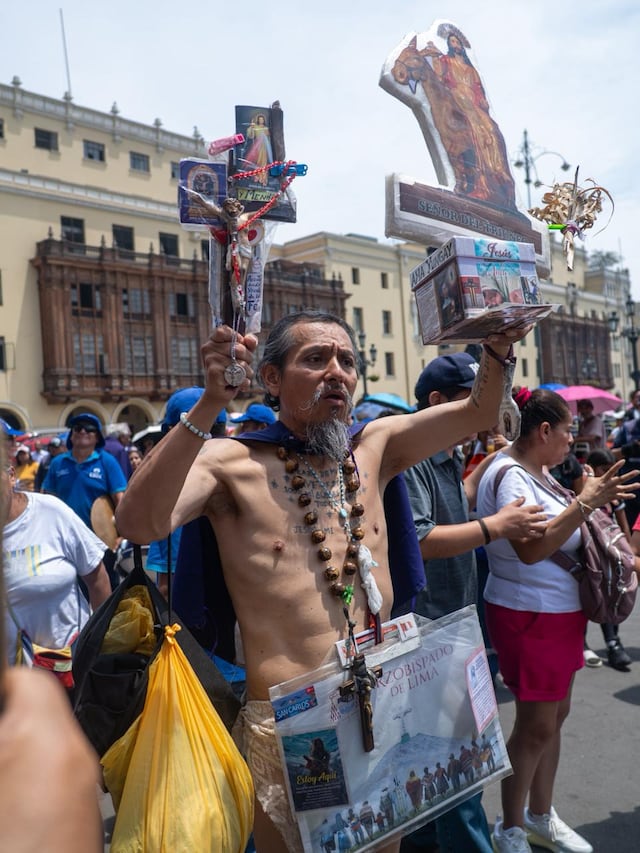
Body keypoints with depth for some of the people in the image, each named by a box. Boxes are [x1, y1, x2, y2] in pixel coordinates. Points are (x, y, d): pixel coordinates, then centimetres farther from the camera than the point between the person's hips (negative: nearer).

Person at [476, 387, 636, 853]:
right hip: (529, 615, -9)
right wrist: (585, 502, -29)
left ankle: (540, 814, 36)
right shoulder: (509, 475, -21)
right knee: (537, 727, 3)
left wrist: (592, 499, 3)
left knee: (555, 716, 18)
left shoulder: (537, 471, 7)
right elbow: (531, 548, -30)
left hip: (561, 609, 9)